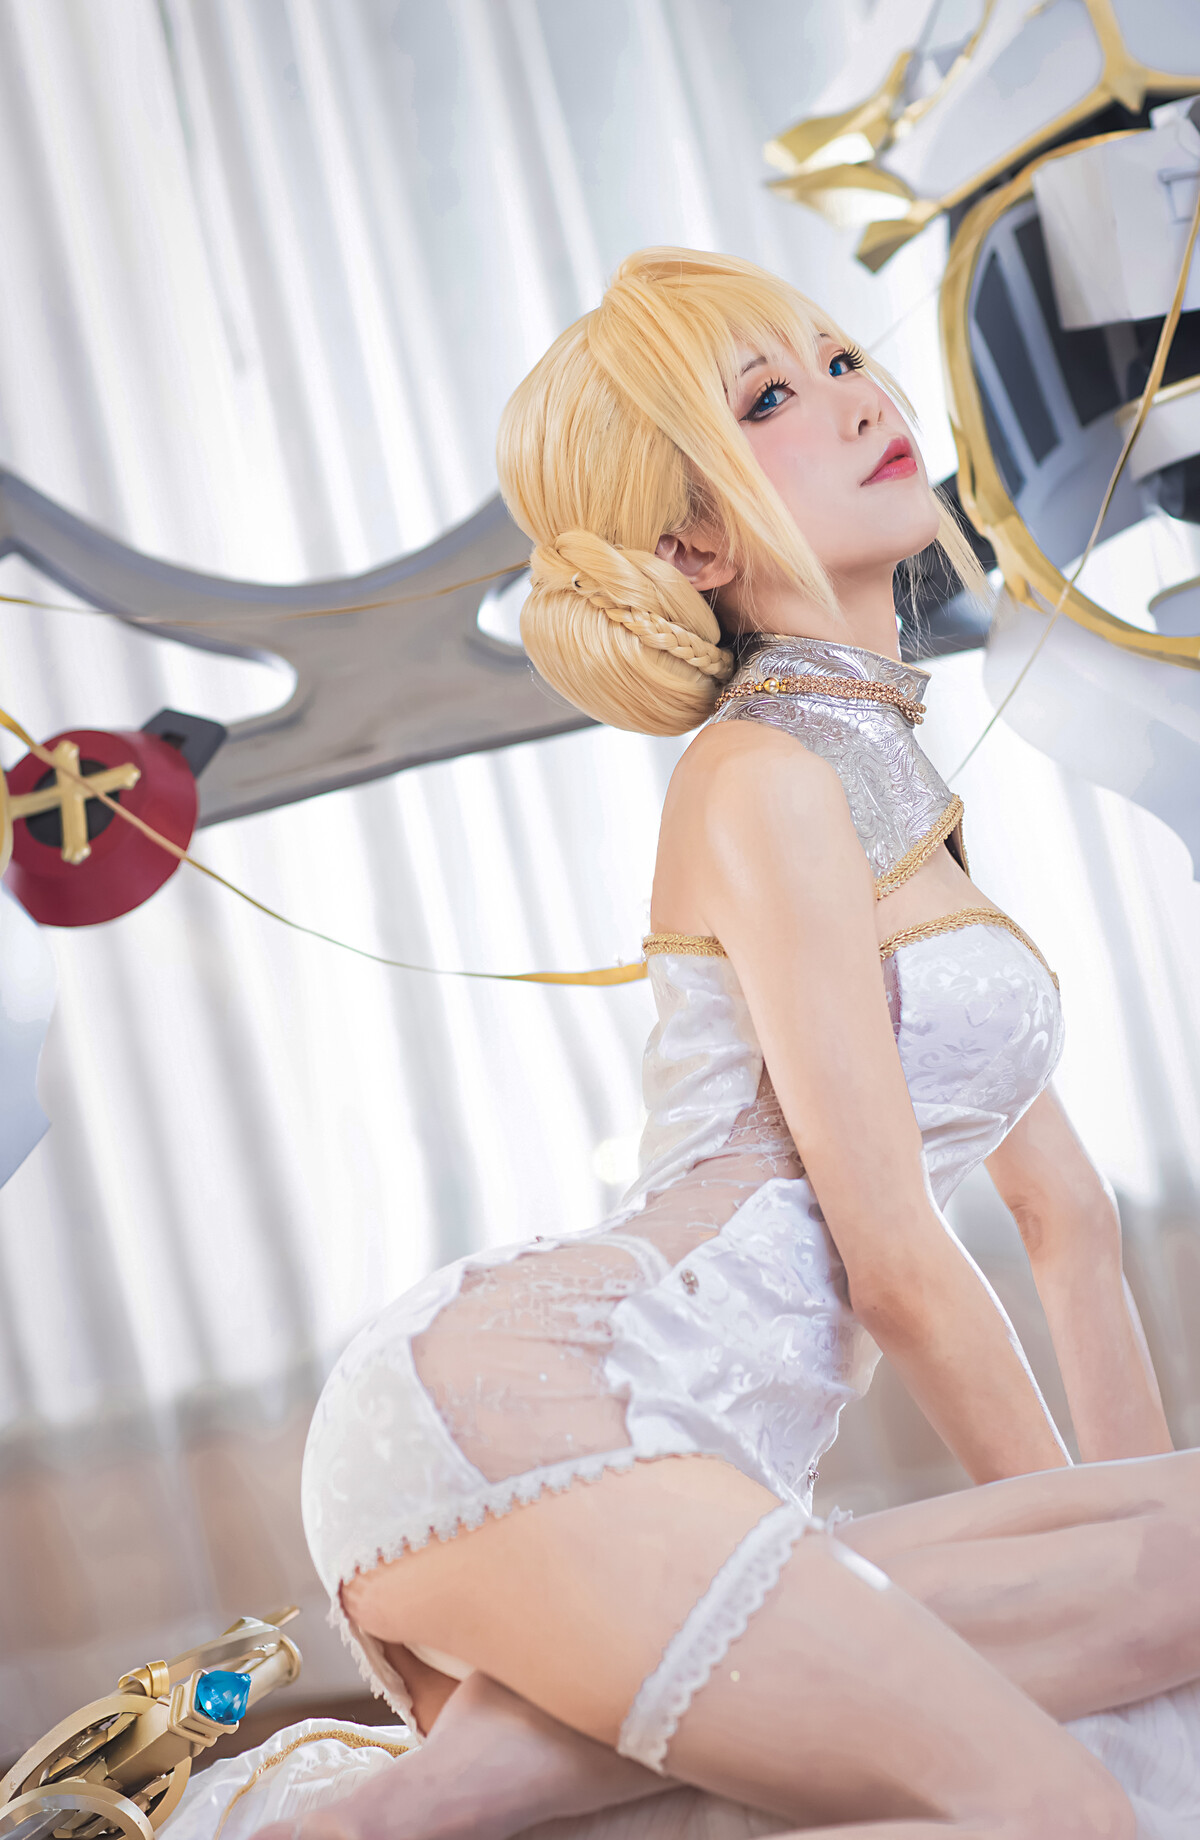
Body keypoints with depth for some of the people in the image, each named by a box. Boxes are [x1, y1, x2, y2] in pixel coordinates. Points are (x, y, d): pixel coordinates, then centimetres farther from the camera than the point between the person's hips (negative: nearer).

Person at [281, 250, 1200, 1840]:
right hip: (513, 1406, -9)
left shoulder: (882, 772, 22)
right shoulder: (765, 777, -7)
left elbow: (1070, 1217, 23)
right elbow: (895, 1263, -9)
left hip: (677, 1461, 9)